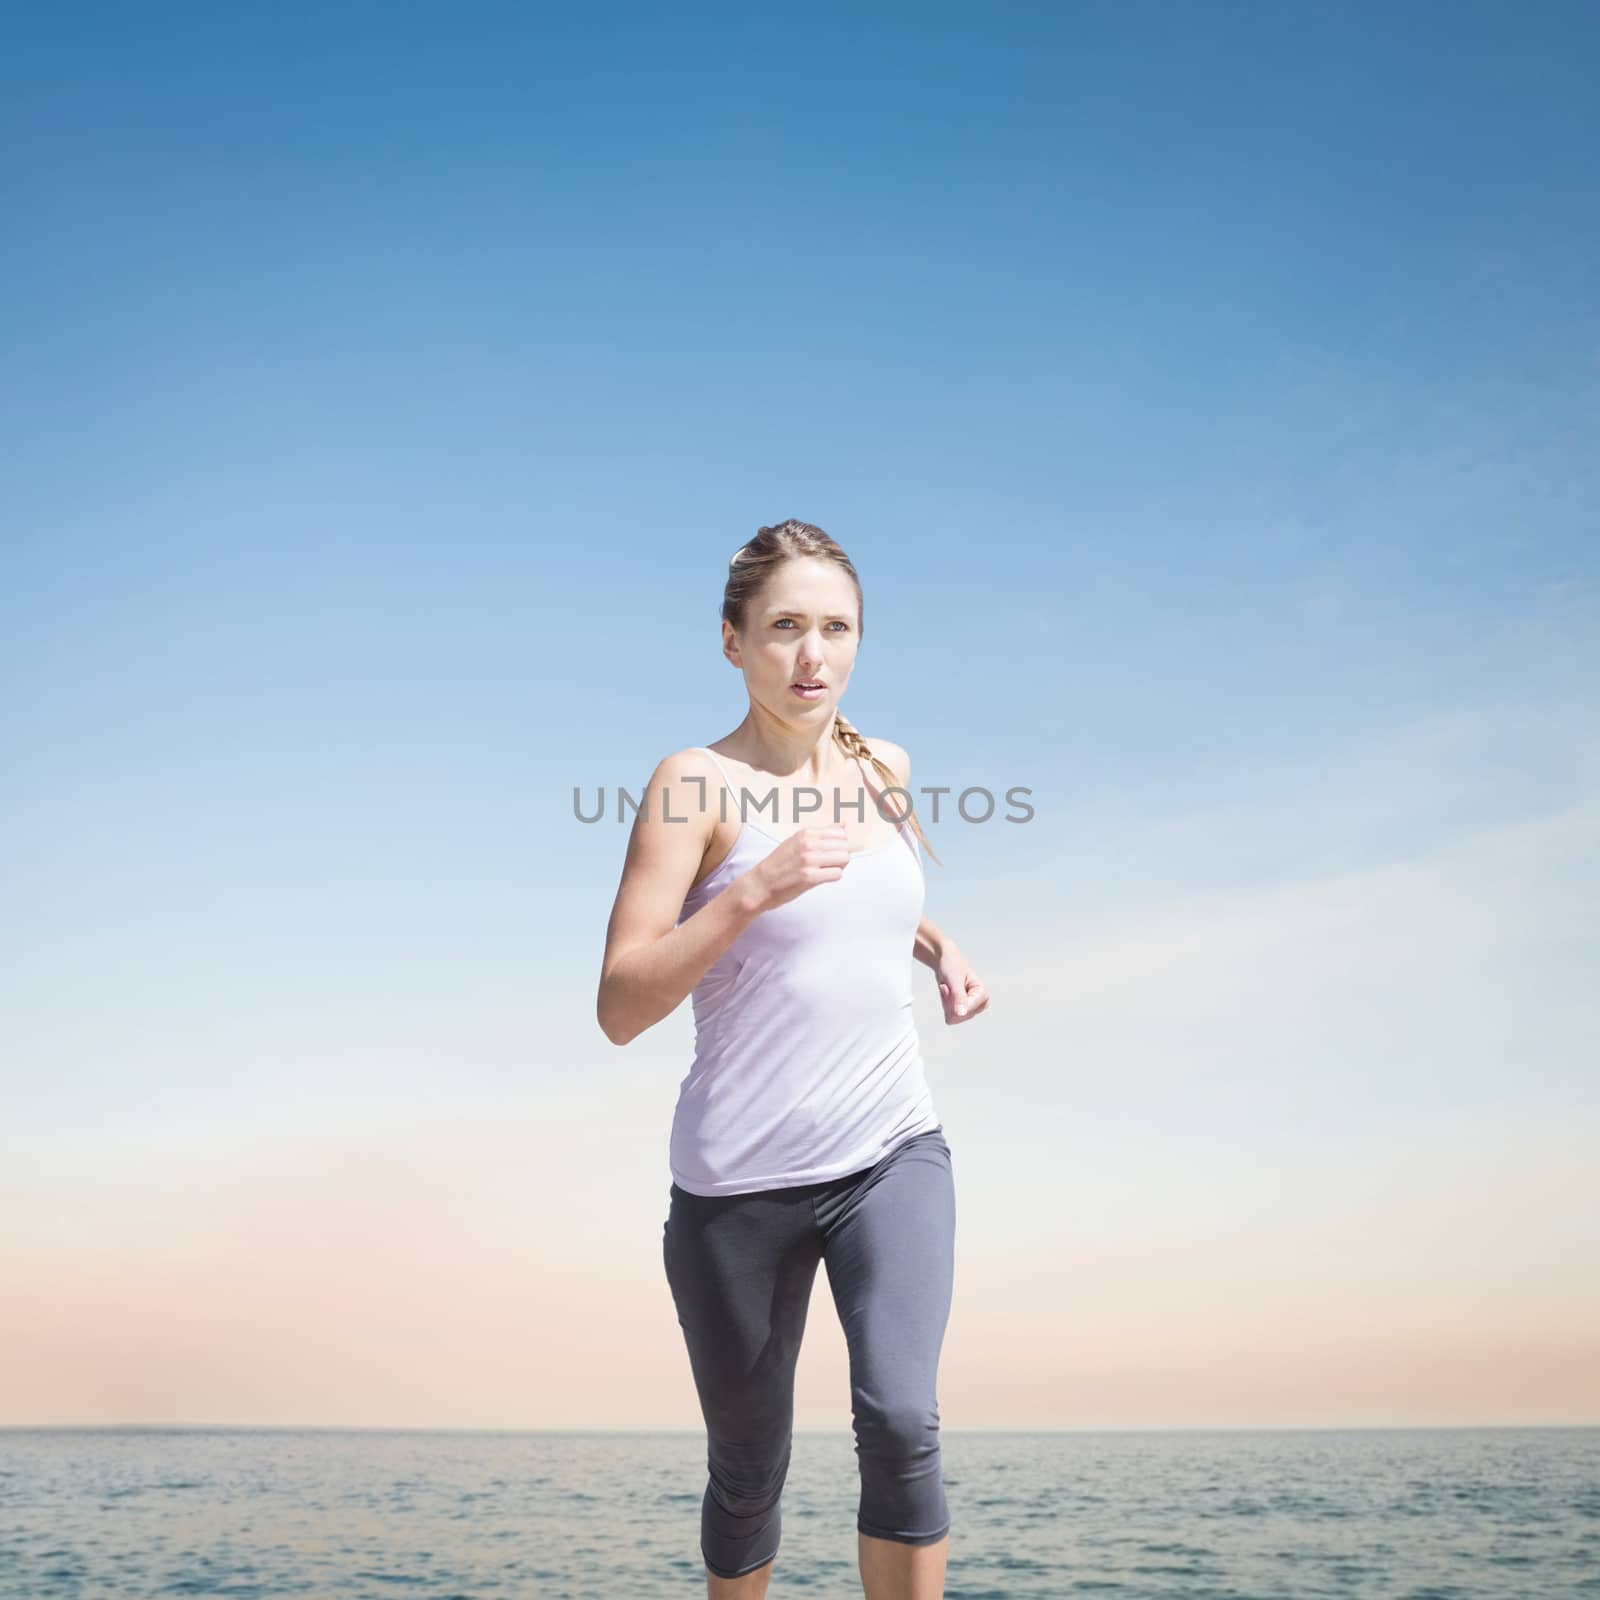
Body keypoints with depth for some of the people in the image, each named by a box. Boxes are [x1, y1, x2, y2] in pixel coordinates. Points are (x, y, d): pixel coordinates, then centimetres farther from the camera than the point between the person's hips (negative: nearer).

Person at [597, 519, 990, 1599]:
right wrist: (754, 889, -26)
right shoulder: (696, 783, -9)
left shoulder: (884, 769, 6)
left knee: (901, 1420, -16)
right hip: (739, 1181, -3)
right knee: (748, 1470, 11)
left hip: (895, 1155, 3)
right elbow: (621, 1008, -15)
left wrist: (943, 949, 9)